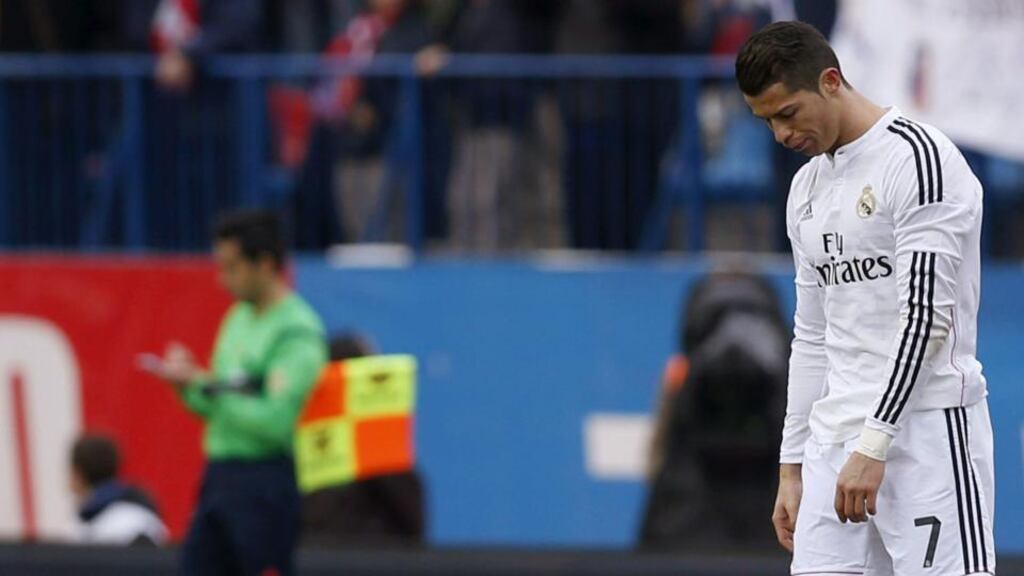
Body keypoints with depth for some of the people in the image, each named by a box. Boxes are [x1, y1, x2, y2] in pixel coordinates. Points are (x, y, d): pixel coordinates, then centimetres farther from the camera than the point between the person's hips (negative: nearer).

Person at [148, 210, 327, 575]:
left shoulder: (298, 331, -12)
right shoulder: (239, 318, 15)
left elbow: (276, 421, -21)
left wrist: (209, 385, -17)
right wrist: (189, 387, 1)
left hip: (266, 485, -9)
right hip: (219, 475, 9)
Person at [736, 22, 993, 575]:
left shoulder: (919, 158, -9)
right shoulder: (807, 187, 18)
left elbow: (927, 317, -16)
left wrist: (873, 446, -19)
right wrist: (792, 467, 20)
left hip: (925, 428, -8)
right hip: (836, 438, 8)